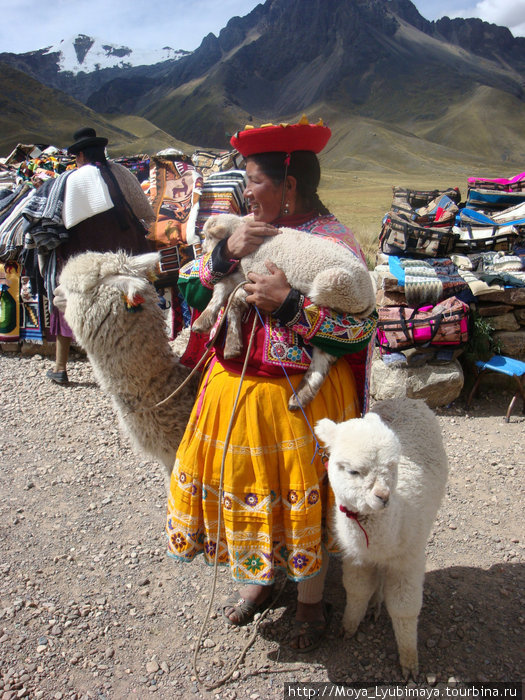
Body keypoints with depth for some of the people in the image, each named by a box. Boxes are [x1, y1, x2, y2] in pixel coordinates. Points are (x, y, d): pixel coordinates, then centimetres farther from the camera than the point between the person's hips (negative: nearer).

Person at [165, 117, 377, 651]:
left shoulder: (332, 242, -13)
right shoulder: (243, 230, 5)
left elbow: (361, 331, -19)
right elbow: (190, 293, 0)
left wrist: (288, 303, -26)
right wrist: (226, 253, -16)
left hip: (301, 400, -5)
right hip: (234, 390, 6)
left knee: (302, 500, 9)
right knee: (244, 486, 18)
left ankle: (311, 602, 37)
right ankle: (258, 579, 47)